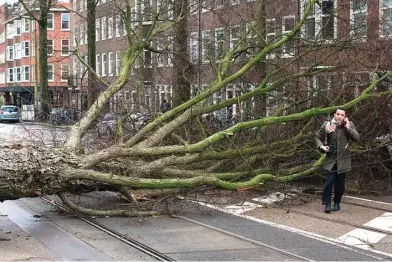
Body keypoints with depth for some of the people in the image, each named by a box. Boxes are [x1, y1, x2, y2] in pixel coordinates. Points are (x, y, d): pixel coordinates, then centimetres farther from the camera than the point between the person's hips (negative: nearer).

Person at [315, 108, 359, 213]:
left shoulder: (349, 125, -4)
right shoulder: (327, 125, -5)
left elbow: (356, 138, -14)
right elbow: (318, 137, 8)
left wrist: (348, 127, -20)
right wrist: (321, 146, -9)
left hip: (343, 159, 1)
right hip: (331, 158, -1)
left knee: (340, 183, 7)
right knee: (329, 181, -11)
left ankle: (336, 203, 23)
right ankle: (327, 204, 0)